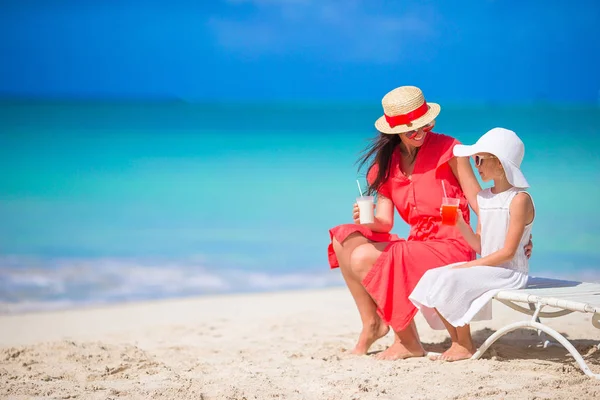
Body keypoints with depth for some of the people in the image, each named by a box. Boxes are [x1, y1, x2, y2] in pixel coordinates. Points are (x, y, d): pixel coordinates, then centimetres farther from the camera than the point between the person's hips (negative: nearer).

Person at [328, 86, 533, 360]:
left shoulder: (448, 149, -6)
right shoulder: (387, 163, 10)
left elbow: (478, 201, -8)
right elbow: (385, 223, 6)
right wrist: (367, 219, -17)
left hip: (450, 247, -7)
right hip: (418, 243, 7)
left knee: (363, 259, -23)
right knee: (344, 241, -6)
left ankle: (408, 343, -11)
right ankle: (372, 324, -1)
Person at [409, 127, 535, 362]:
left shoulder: (519, 199, -13)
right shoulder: (484, 198, 12)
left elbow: (508, 252, -17)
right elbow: (480, 246, 13)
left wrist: (468, 266, -18)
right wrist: (459, 222, -3)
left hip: (509, 272, -9)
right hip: (486, 267, 9)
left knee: (451, 280, -25)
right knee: (432, 279, -7)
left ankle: (466, 347, -9)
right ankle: (458, 343, 0)